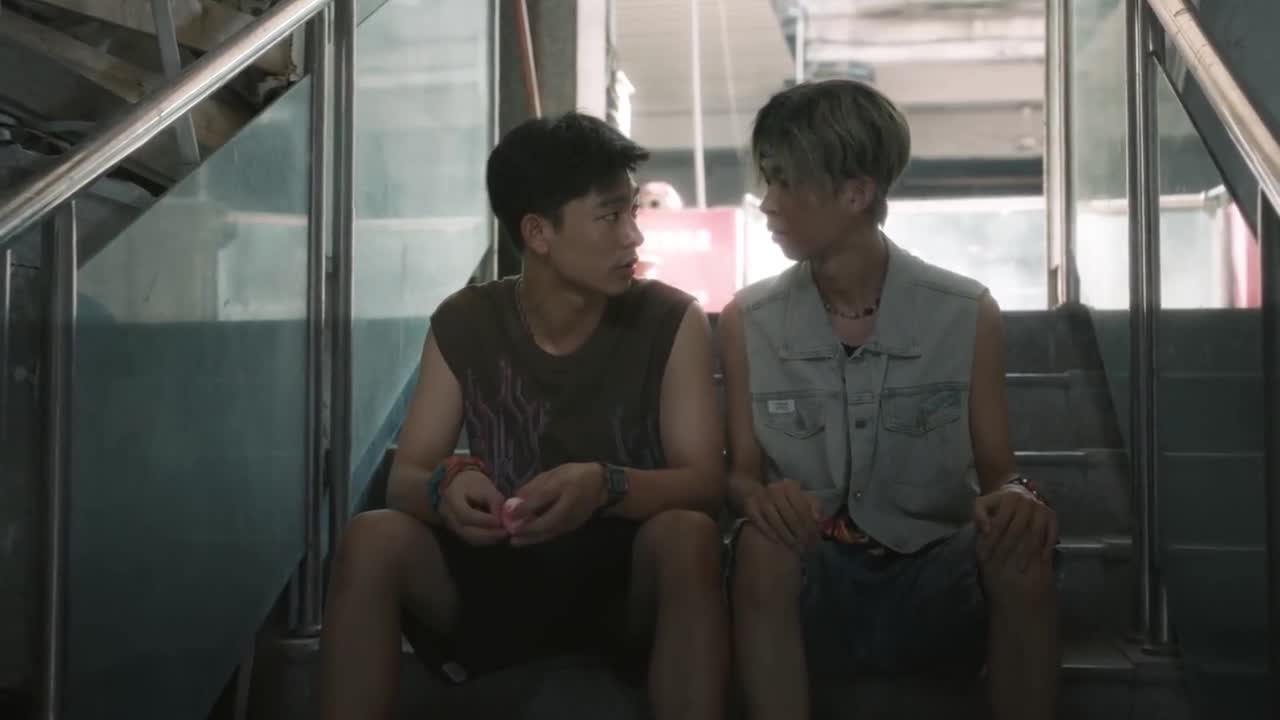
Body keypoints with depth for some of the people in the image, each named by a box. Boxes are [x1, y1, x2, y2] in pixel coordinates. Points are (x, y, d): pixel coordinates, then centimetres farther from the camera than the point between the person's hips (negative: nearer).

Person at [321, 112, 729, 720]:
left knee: (687, 536, -34)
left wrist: (605, 486, -36)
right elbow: (404, 479, -4)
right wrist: (447, 487, -30)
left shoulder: (672, 321, -8)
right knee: (372, 539, -25)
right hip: (498, 573, 2)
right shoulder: (463, 325, -3)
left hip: (628, 582, -1)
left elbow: (704, 482, -14)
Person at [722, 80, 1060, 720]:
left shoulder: (967, 314, -3)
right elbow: (741, 473, 2)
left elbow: (996, 469, 1)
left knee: (1020, 546, -32)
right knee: (763, 541, -34)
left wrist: (1014, 499, -24)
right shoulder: (746, 321, 0)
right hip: (807, 585, 0)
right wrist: (759, 495, -24)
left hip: (936, 580, 0)